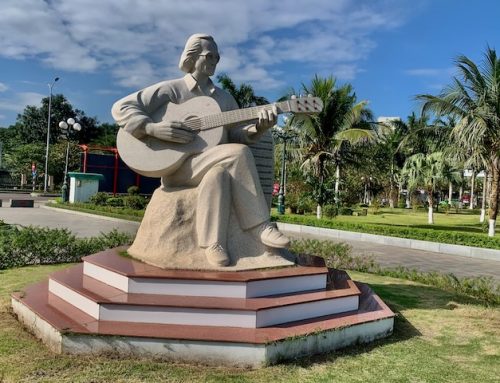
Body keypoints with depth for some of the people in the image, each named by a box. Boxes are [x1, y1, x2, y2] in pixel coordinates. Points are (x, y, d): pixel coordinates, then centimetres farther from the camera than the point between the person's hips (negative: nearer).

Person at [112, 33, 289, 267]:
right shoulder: (171, 89, 2)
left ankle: (213, 244, -30)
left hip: (215, 168, 4)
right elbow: (121, 108, -3)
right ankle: (259, 227, -24)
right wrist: (153, 128, -19)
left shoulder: (224, 98, 17)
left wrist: (259, 128, -14)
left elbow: (237, 135, 8)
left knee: (220, 173, -35)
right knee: (238, 153, -29)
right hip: (176, 166, -4)